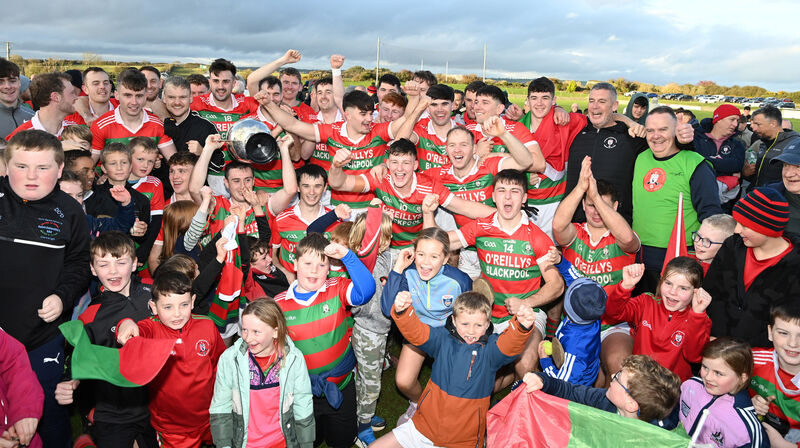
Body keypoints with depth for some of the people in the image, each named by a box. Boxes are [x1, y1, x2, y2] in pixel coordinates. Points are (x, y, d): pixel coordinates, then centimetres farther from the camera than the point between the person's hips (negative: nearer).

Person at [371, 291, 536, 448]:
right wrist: (402, 311, -42)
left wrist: (522, 327, -52)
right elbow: (415, 332, -20)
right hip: (426, 426, 1)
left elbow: (510, 344, -30)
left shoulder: (491, 348, -10)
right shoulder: (443, 339, -7)